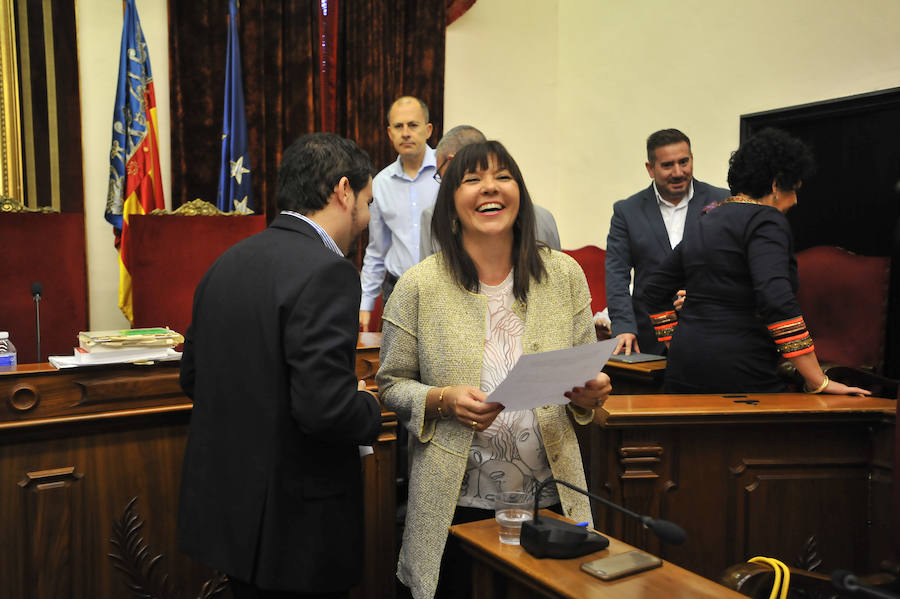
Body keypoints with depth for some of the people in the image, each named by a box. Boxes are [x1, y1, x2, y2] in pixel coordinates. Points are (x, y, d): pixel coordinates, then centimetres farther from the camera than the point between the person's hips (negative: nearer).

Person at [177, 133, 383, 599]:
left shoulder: (228, 261, 4)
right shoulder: (325, 272, -21)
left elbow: (192, 377, 12)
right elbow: (325, 408, -27)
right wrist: (370, 410, -7)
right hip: (293, 525, -8)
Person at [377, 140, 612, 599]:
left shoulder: (564, 275, 1)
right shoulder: (419, 285, -5)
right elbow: (391, 385, 1)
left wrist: (591, 393, -12)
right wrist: (444, 401, -17)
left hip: (550, 495, 2)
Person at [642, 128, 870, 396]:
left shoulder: (706, 221, 17)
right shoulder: (765, 221, -7)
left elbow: (654, 288, 22)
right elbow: (776, 299, -21)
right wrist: (818, 382, -18)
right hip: (739, 372, -8)